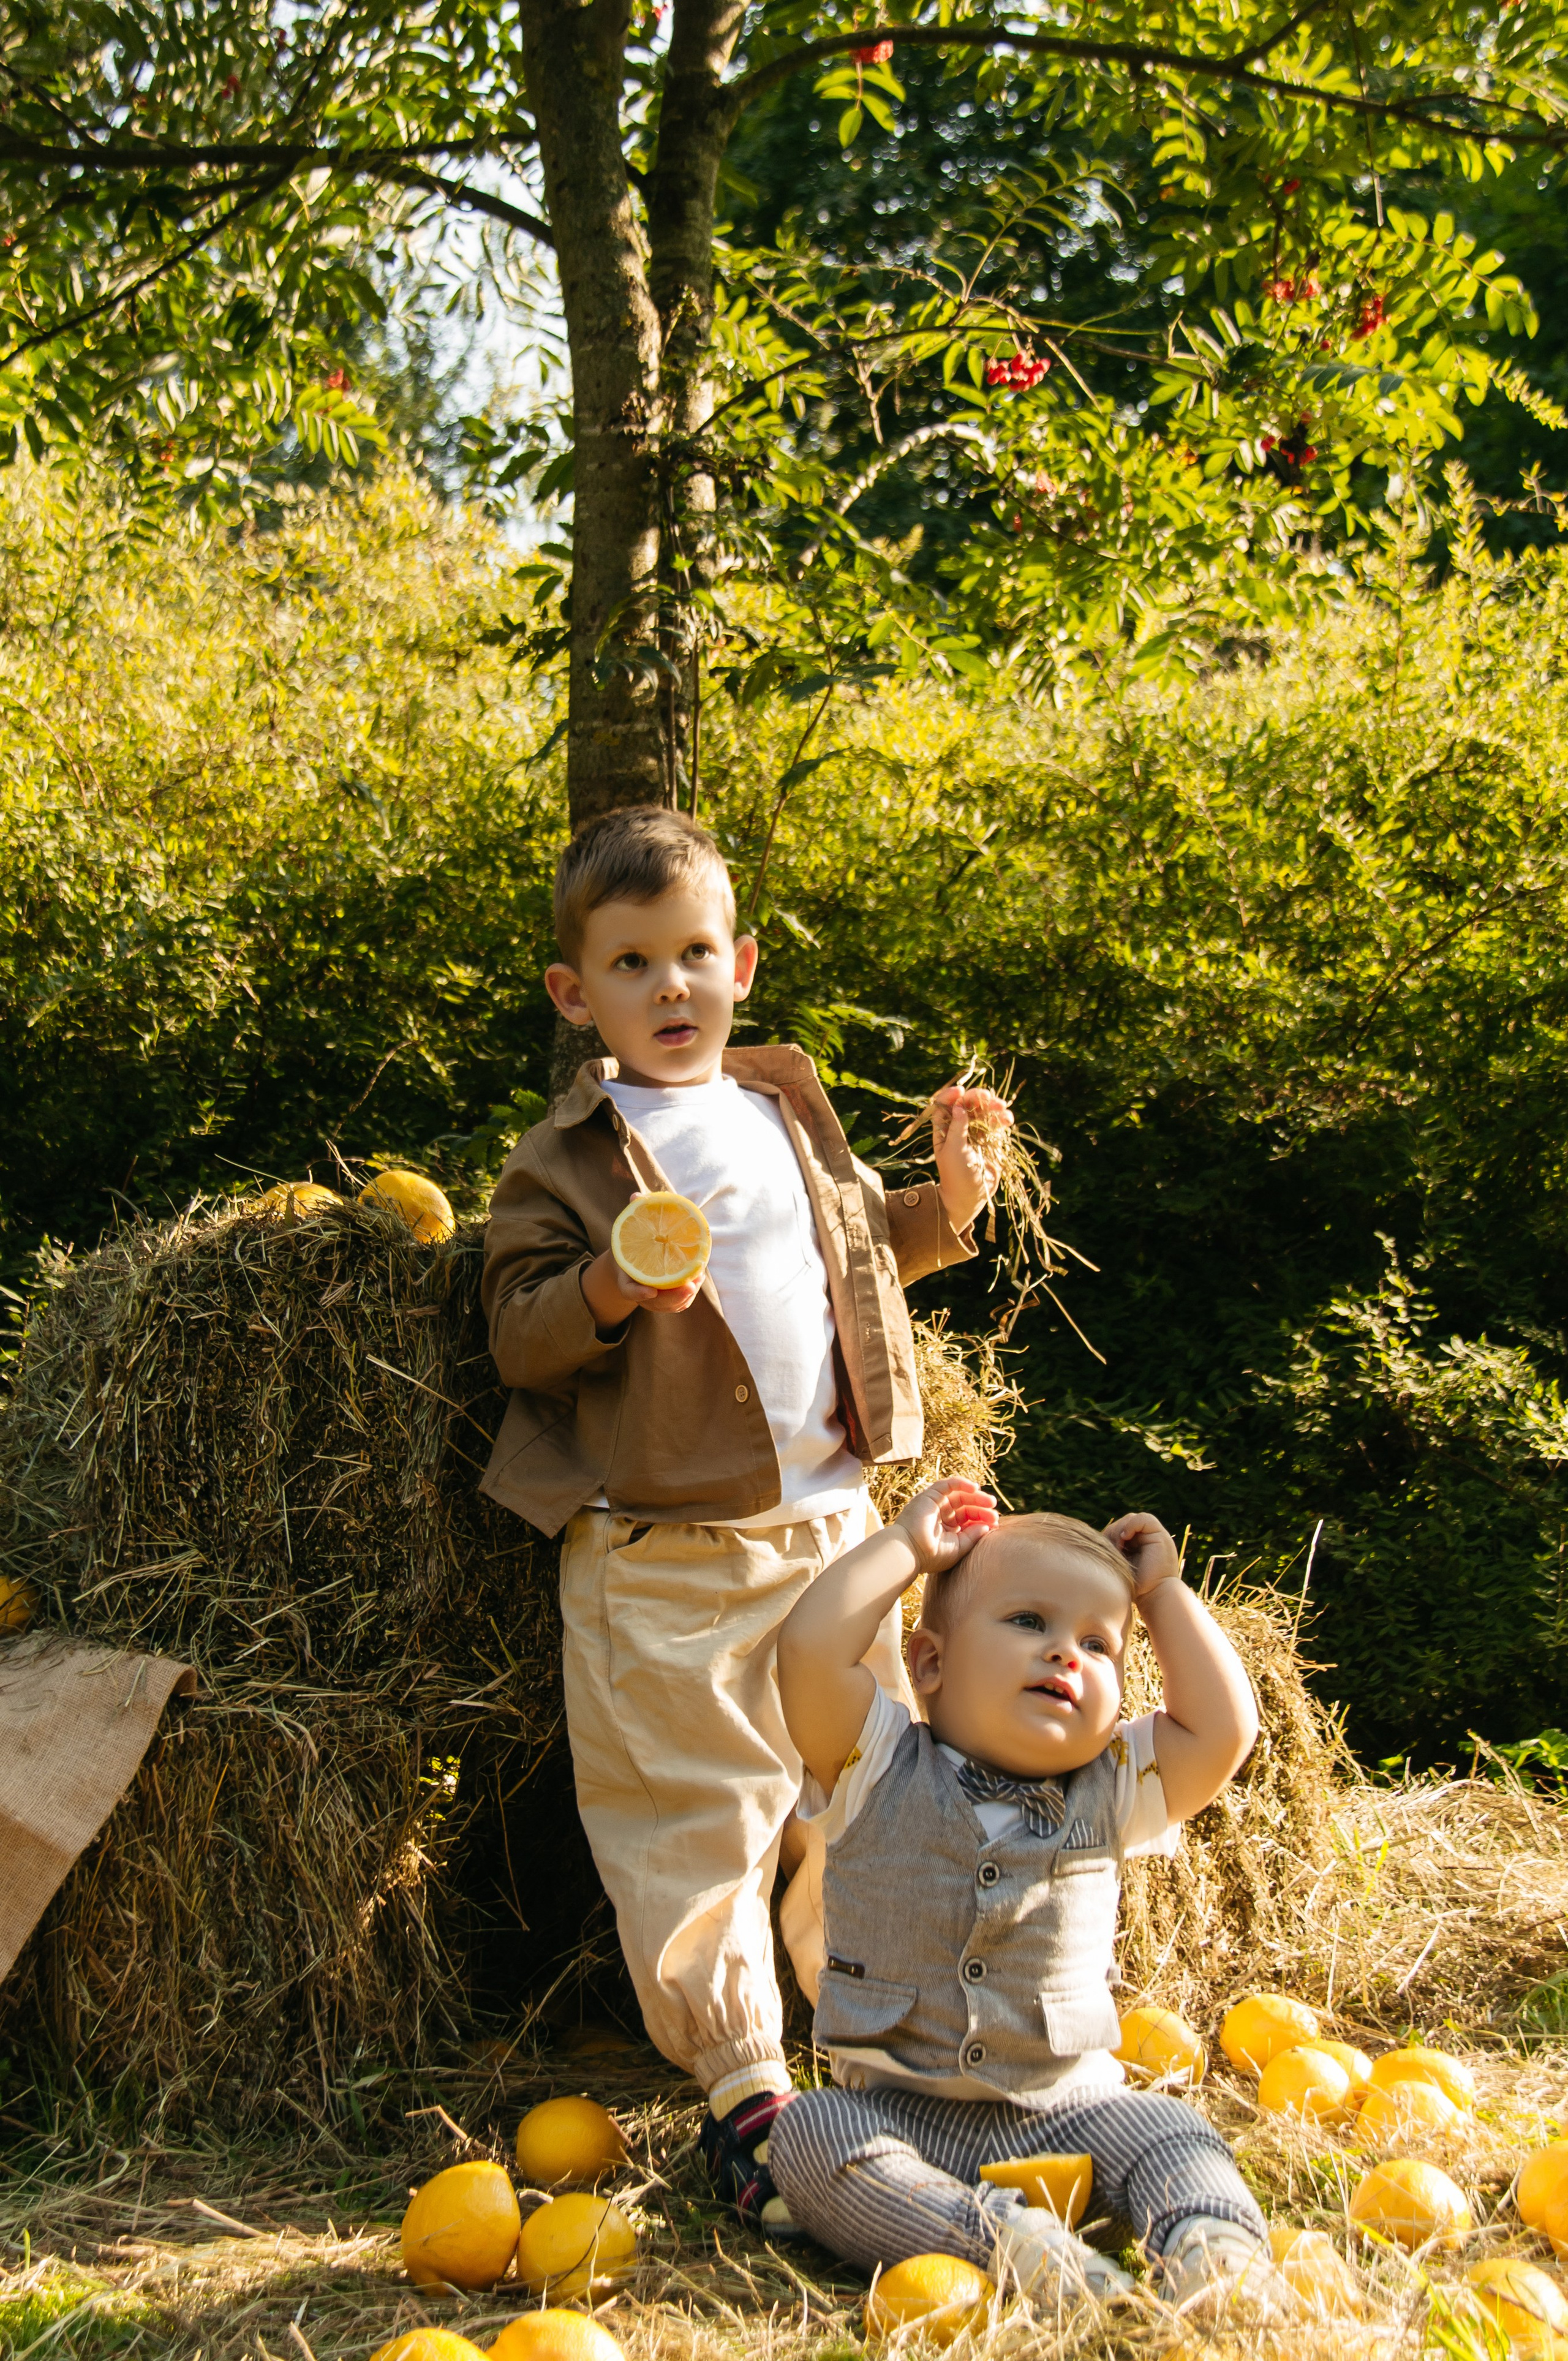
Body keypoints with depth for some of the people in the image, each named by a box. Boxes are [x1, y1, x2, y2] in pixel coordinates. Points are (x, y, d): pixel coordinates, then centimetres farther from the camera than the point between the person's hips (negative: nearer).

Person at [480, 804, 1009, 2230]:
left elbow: (861, 1249, 25)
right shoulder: (565, 1162, -4)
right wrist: (611, 1291, -24)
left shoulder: (792, 1112, 11)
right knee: (690, 1818, 1)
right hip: (658, 1560, -4)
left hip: (828, 1519, 5)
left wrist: (947, 1203, 8)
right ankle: (739, 2082, 12)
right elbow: (519, 1342, -7)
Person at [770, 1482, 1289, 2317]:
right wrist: (906, 1548, -8)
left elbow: (1222, 1730, -9)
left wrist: (1164, 1594, 2)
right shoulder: (880, 1775, -4)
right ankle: (995, 2239, -40)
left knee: (1167, 2131, -20)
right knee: (808, 2134, -29)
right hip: (900, 2113, -2)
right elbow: (811, 1650, -20)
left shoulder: (1108, 1795, 5)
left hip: (1064, 2109, 2)